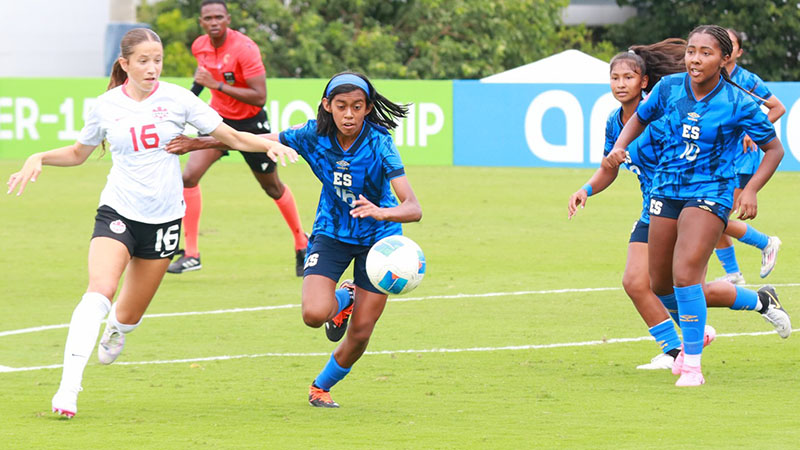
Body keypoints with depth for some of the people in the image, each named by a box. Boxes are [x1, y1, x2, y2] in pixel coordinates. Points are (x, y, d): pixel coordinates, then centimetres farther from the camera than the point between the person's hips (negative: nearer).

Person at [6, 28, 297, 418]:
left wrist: (269, 145, -15)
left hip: (164, 218, 1)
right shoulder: (106, 106, 0)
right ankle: (68, 386, -30)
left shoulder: (176, 99, -3)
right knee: (100, 289, -26)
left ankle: (116, 331, 49)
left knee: (129, 314, 8)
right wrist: (39, 159, 0)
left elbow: (230, 137, 2)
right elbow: (78, 153, 17)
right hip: (118, 211, -1)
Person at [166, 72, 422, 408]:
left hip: (377, 237, -2)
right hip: (331, 232, 2)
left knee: (360, 333, 1)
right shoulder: (315, 136, -18)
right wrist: (198, 143, -2)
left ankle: (321, 386, 32)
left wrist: (382, 212, -58)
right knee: (314, 314, -22)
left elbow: (413, 209, -36)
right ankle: (343, 300, 17)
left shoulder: (379, 144, -27)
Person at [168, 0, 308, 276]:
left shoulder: (244, 49, -25)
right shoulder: (200, 47, -6)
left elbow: (259, 98, -30)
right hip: (219, 119, 4)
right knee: (189, 176, -15)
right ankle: (190, 254, -10)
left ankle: (301, 243, 35)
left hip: (250, 124, -4)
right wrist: (197, 85, 8)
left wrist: (217, 85, -33)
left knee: (273, 188, 12)